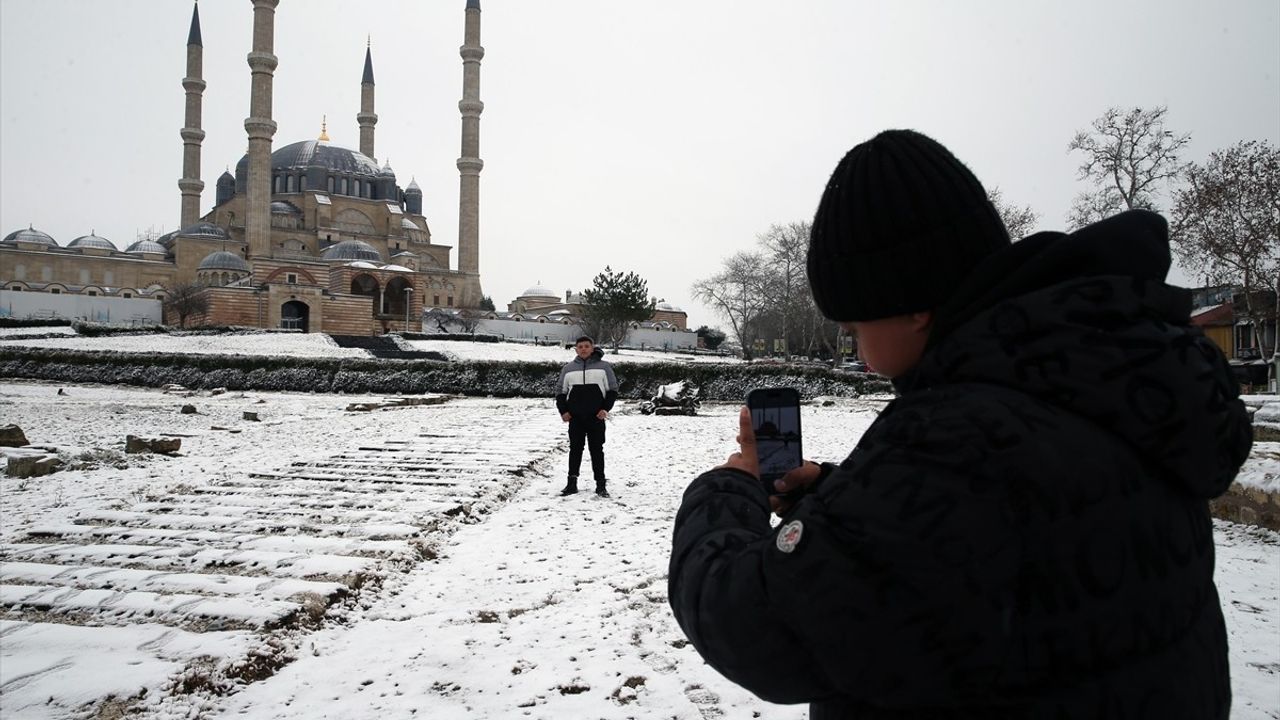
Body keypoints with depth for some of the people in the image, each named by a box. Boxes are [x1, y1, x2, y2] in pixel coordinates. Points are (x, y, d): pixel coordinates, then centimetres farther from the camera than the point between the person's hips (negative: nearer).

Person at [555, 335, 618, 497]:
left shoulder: (604, 367, 2)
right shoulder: (568, 368, 8)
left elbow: (612, 390, 5)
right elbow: (561, 392, 13)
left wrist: (606, 408, -7)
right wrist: (563, 411, 1)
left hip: (596, 417, -2)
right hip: (575, 418, 2)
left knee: (597, 449, 2)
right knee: (575, 449, 6)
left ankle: (601, 484, 8)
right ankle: (572, 483, 11)